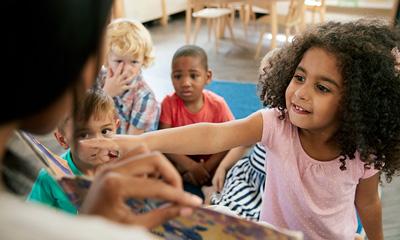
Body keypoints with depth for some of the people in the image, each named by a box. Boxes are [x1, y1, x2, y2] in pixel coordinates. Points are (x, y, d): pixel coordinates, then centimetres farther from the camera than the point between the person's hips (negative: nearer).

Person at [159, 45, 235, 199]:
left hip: (209, 164, 0)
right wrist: (190, 166, -28)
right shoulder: (169, 103, -14)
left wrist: (206, 168, -24)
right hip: (179, 162, 1)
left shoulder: (217, 105, -14)